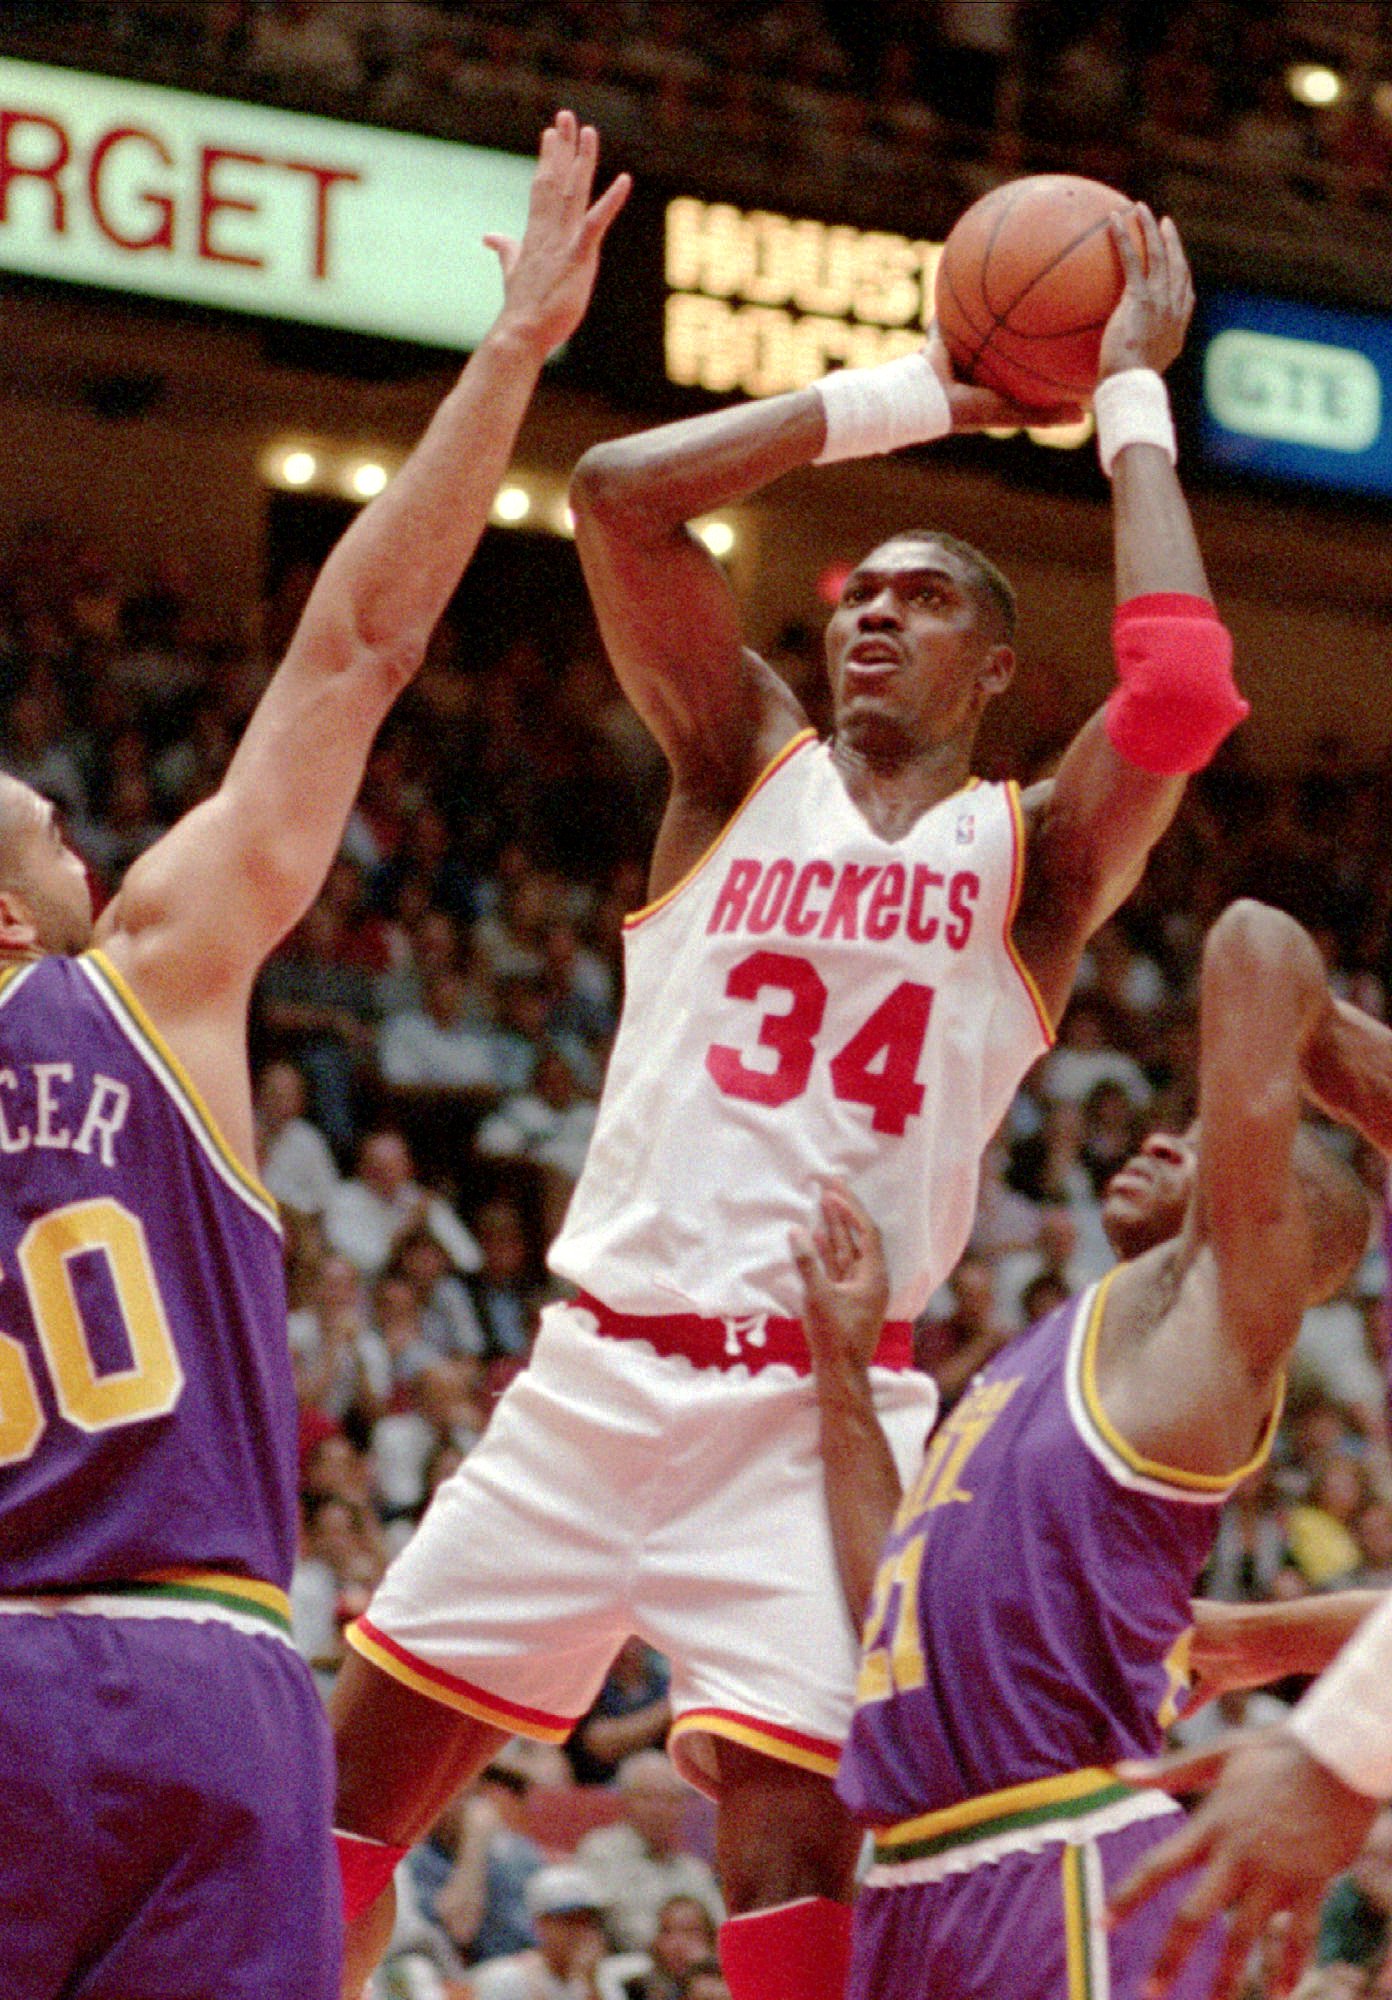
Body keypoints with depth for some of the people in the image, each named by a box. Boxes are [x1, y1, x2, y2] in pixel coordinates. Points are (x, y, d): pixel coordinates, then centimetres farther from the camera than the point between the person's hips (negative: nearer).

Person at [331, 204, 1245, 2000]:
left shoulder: (1033, 854, 5)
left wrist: (1130, 404, -5)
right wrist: (908, 400, 2)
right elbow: (620, 493, -3)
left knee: (790, 1841, -15)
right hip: (598, 1367, 3)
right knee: (355, 1778, 5)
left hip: (816, 1407, -3)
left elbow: (1184, 690, -16)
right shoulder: (745, 768, 10)